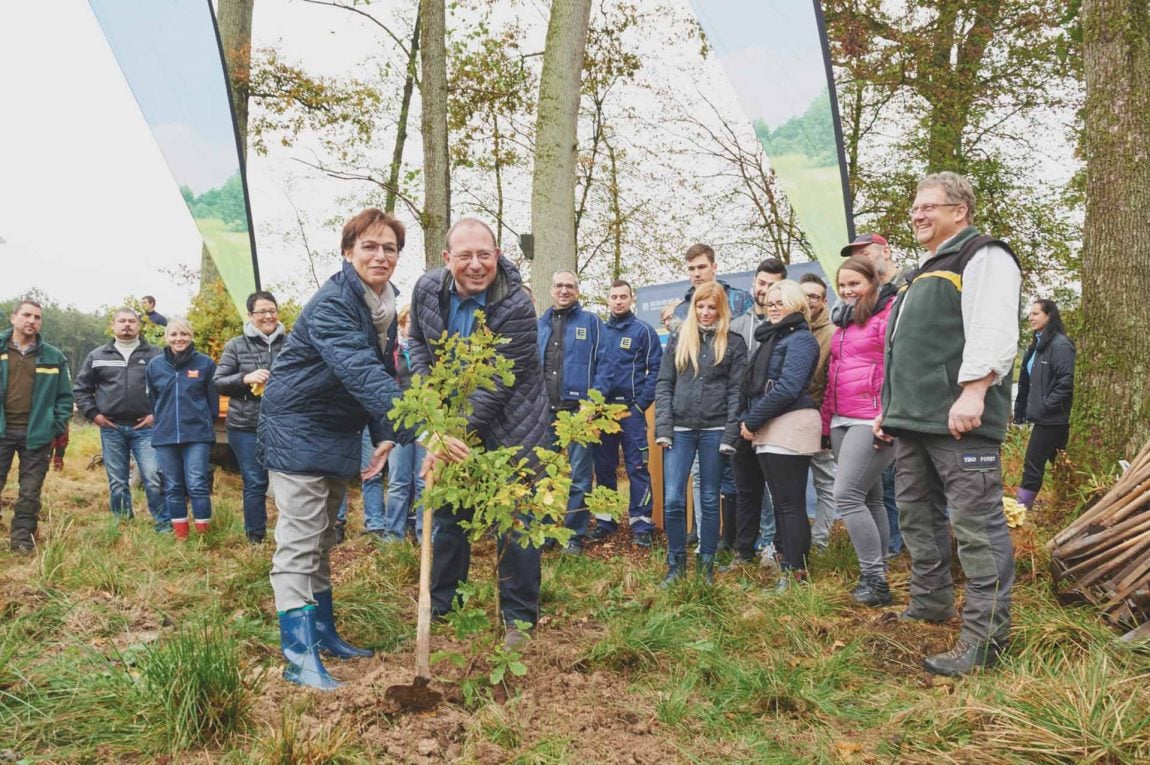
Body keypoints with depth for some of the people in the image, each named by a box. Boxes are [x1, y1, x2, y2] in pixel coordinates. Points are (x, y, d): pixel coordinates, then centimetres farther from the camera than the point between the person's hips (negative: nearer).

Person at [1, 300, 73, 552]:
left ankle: (22, 539, 14)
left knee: (30, 491, 5)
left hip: (37, 433, 0)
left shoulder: (53, 357, 7)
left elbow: (64, 396, 9)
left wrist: (59, 428, 0)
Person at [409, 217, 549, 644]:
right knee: (447, 514, 14)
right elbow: (418, 341, 11)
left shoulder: (516, 306, -25)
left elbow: (496, 385, -26)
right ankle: (439, 607, 31)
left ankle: (519, 618, 14)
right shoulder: (427, 289, -8)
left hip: (510, 424, -5)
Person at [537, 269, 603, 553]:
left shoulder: (591, 322, 3)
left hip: (577, 409, -4)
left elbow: (602, 364, -1)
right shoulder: (540, 325, 15)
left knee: (579, 476, 0)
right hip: (545, 410, 4)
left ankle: (575, 534, 9)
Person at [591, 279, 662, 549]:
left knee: (637, 468, -5)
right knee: (603, 468, 10)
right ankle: (605, 520, 21)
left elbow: (656, 369, -3)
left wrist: (641, 404, -10)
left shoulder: (643, 330, 1)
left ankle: (641, 525, 1)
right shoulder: (599, 331, 12)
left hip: (631, 408, -4)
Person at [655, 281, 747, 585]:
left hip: (714, 430, -1)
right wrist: (663, 428, -3)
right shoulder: (678, 339, 10)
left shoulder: (733, 343, 5)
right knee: (673, 499, -4)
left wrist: (730, 435, -8)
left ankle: (706, 564, 18)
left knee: (710, 500, 6)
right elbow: (663, 384, 7)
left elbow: (736, 391, 0)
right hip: (680, 429, 1)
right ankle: (676, 564, 11)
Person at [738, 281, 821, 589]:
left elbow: (787, 388, -19)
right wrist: (747, 419, 4)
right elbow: (753, 384, 19)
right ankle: (784, 562, 19)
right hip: (769, 431, 9)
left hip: (790, 427, -9)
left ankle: (795, 574, -2)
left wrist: (751, 420, -14)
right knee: (781, 503, 12)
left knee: (790, 504, -6)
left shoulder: (801, 339, -8)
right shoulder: (772, 338, 20)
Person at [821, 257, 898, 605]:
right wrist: (826, 420, 20)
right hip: (842, 421, 8)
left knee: (847, 495, -14)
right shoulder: (845, 320, 20)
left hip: (873, 421, -8)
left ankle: (874, 579, -7)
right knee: (869, 498, 10)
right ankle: (877, 574, 16)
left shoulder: (890, 312, -6)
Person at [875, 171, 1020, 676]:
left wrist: (972, 392, -28)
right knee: (917, 517, 16)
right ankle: (930, 605, 29)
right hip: (913, 422, 10)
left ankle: (984, 635, -6)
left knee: (976, 524, -9)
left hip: (960, 422, -10)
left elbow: (993, 331, -17)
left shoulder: (983, 257, -2)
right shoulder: (926, 273, 27)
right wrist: (890, 407, 25)